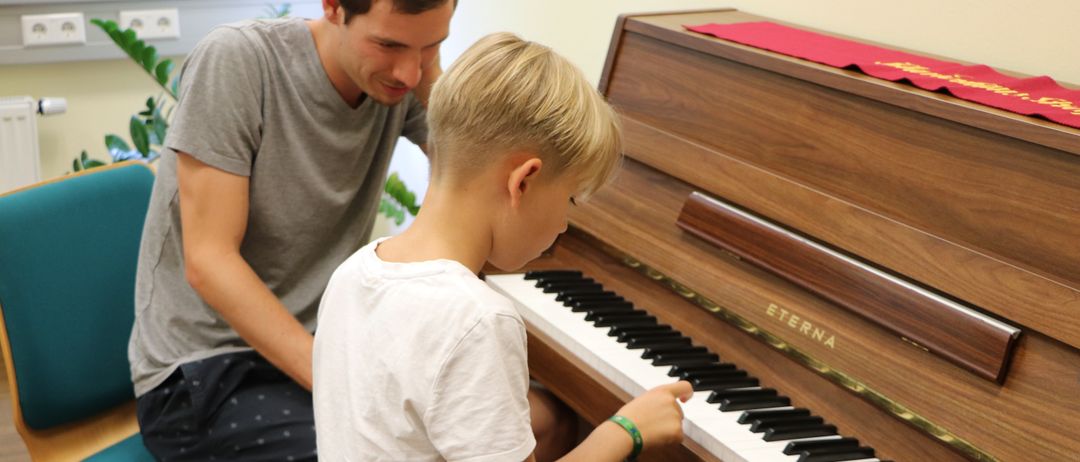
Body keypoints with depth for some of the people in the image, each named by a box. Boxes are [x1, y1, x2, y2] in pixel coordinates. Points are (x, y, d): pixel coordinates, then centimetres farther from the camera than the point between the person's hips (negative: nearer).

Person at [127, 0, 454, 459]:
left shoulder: (400, 85, -4)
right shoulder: (236, 58, -18)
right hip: (202, 372, -4)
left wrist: (431, 79, -16)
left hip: (316, 345, 5)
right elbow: (209, 261, -21)